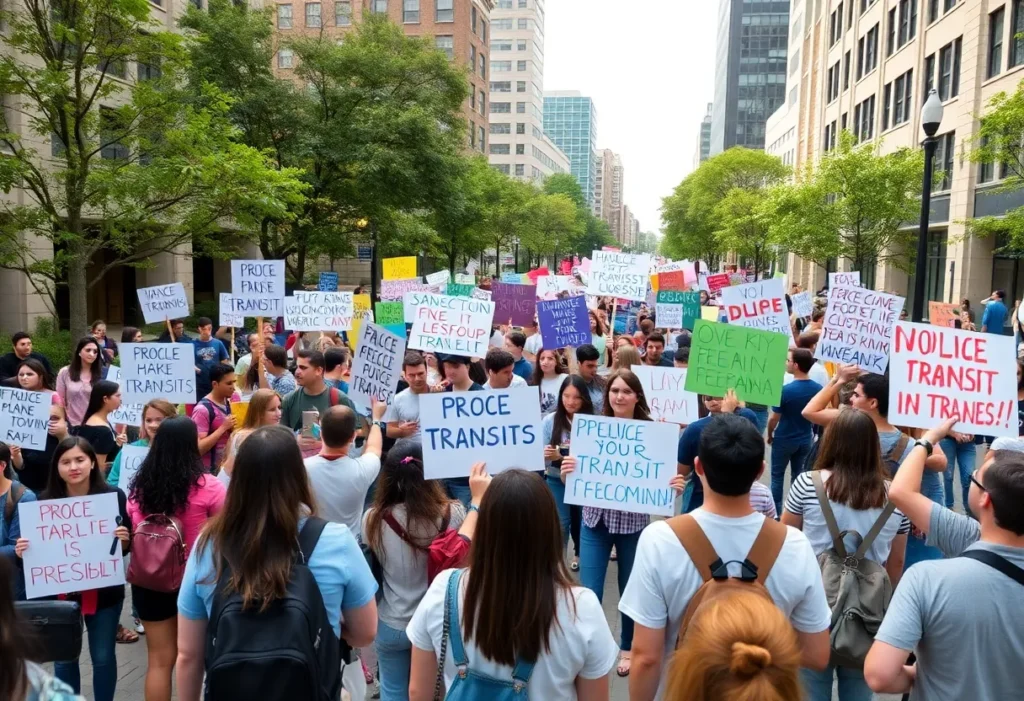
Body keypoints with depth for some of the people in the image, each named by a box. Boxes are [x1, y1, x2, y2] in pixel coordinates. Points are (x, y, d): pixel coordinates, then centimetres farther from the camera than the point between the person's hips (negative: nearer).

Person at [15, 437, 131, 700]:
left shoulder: (113, 496, -10)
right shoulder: (46, 500, -7)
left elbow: (128, 545, -3)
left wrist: (124, 540, -24)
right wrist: (22, 551, -17)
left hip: (104, 591, -1)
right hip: (60, 591, 1)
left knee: (103, 656, 11)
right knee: (64, 658, 14)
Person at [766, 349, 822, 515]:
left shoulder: (785, 390, -25)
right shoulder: (818, 389, -9)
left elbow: (774, 418, -16)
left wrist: (770, 435, 2)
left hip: (784, 440, -5)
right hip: (805, 440, 5)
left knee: (777, 476, 10)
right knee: (798, 475, 19)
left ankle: (776, 512, 16)